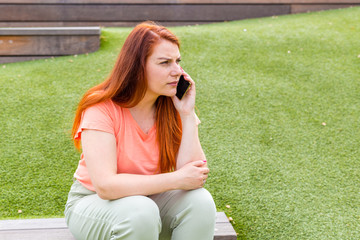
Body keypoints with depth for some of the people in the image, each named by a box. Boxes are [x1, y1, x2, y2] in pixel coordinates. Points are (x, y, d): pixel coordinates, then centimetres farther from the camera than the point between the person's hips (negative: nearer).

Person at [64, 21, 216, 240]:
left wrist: (188, 116, -24)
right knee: (140, 213, -35)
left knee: (200, 201, -23)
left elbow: (194, 177, -18)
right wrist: (176, 179, -29)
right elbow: (105, 185, -31)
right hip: (94, 203, -4)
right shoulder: (102, 108, -21)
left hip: (149, 198, 4)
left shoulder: (172, 108, -8)